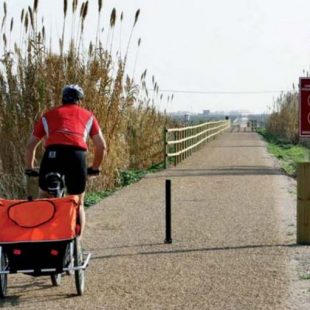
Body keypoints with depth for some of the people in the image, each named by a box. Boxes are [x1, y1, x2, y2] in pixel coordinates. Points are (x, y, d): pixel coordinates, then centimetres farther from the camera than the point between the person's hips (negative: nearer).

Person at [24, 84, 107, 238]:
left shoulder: (48, 115, 27)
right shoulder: (88, 115, 26)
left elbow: (30, 146, 25)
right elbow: (102, 146, 20)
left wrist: (29, 169, 37)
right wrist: (94, 168, 34)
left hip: (52, 154, 0)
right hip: (77, 155, 0)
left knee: (44, 199, 21)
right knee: (78, 204, 18)